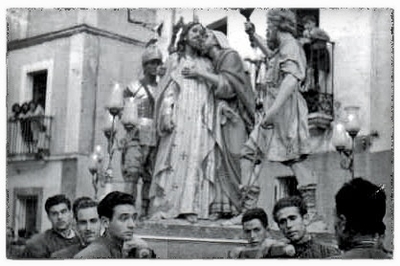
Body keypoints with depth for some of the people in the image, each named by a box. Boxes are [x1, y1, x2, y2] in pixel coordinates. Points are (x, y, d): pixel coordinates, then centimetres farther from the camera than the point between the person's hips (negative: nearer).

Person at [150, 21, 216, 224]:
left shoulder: (206, 64, 20)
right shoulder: (174, 59, 15)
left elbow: (211, 94, 14)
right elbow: (168, 89, 6)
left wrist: (210, 120, 3)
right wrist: (167, 114, -8)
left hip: (199, 120, 2)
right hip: (178, 118, -2)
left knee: (195, 160, -7)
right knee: (174, 159, -9)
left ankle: (190, 208, -10)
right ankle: (165, 207, -11)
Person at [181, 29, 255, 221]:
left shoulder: (231, 56, 2)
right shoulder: (213, 63, 22)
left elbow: (227, 84, -11)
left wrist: (200, 73, -10)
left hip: (232, 117, -7)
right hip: (218, 117, 7)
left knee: (233, 160, -11)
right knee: (219, 161, -2)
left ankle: (246, 209, -9)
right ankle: (221, 207, -5)